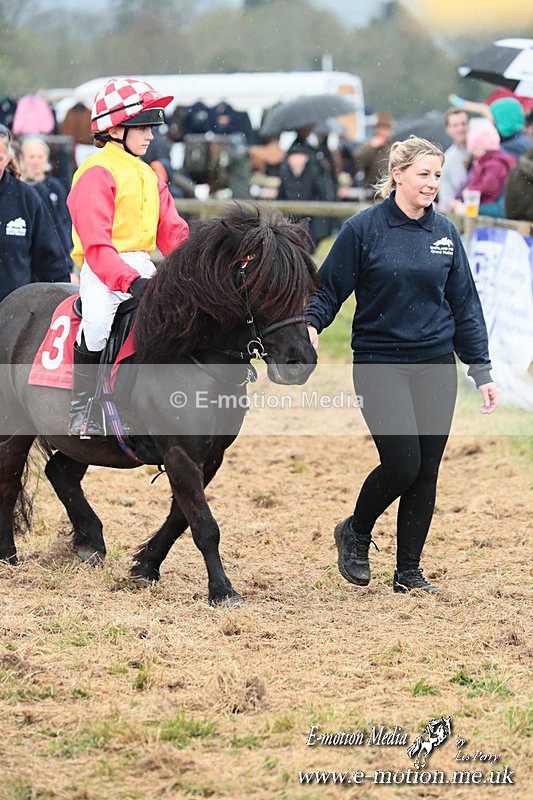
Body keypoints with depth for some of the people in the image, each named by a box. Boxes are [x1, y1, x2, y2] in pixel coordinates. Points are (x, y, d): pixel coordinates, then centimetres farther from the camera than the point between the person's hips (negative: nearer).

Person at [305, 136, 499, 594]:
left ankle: (409, 571, 15)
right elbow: (329, 287, -2)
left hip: (437, 367, 4)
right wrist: (310, 325, -23)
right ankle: (356, 533, 14)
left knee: (426, 472, 4)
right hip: (380, 363, -4)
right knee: (402, 464, -14)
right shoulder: (364, 229, -5)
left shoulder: (446, 233, 7)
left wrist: (482, 371, 8)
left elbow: (464, 305, 11)